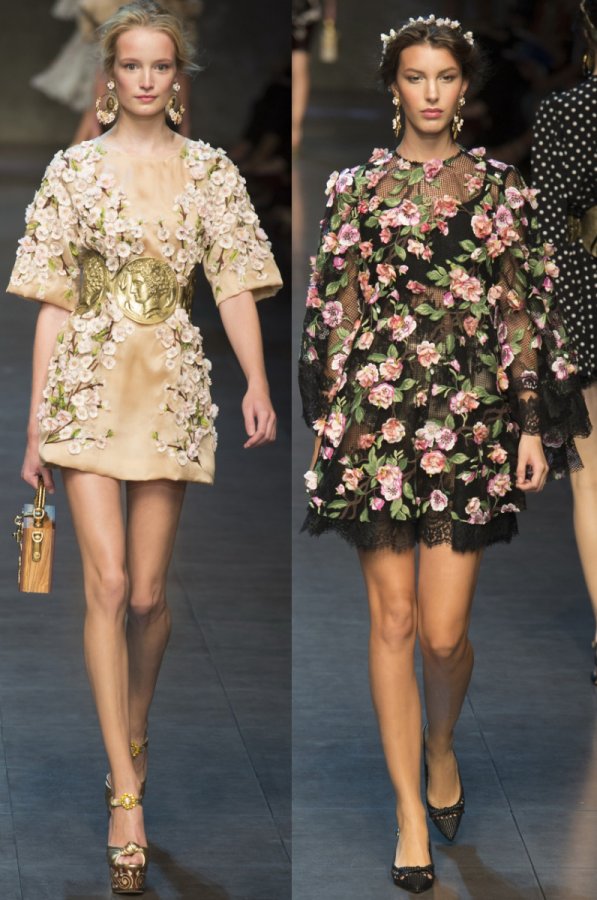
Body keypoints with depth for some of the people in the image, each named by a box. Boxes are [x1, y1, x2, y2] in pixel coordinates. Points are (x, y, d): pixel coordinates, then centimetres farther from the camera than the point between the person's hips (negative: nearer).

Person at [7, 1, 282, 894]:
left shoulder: (212, 172, 7)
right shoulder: (75, 169, 4)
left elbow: (235, 283, 2)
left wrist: (258, 383, -14)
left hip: (173, 386, 1)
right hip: (89, 383, -1)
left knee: (148, 592, 4)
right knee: (108, 580, -11)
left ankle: (134, 731, 32)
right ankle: (127, 793, -10)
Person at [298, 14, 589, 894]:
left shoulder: (501, 186, 7)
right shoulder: (358, 187, 6)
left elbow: (524, 311, 7)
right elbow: (334, 312, 8)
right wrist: (333, 422, 3)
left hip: (472, 415, 0)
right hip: (379, 413, 0)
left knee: (444, 630, -5)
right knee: (393, 617, 1)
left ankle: (441, 748, 27)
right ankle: (410, 808, 10)